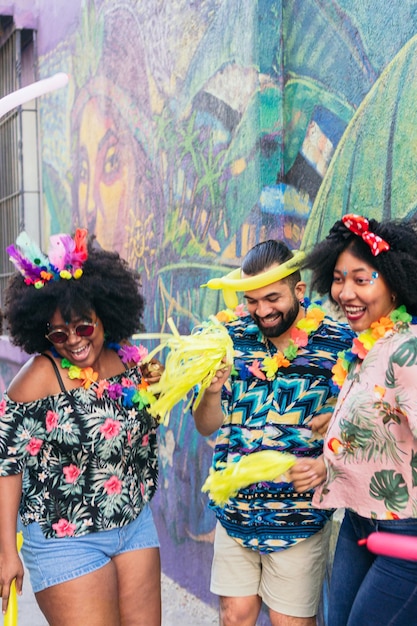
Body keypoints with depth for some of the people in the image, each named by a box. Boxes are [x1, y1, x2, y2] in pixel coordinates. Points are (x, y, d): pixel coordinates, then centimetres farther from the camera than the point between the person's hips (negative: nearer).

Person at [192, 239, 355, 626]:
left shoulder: (338, 342, -8)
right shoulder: (232, 338, -1)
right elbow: (206, 426, 3)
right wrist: (212, 390, -18)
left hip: (299, 517, -3)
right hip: (235, 509, 3)